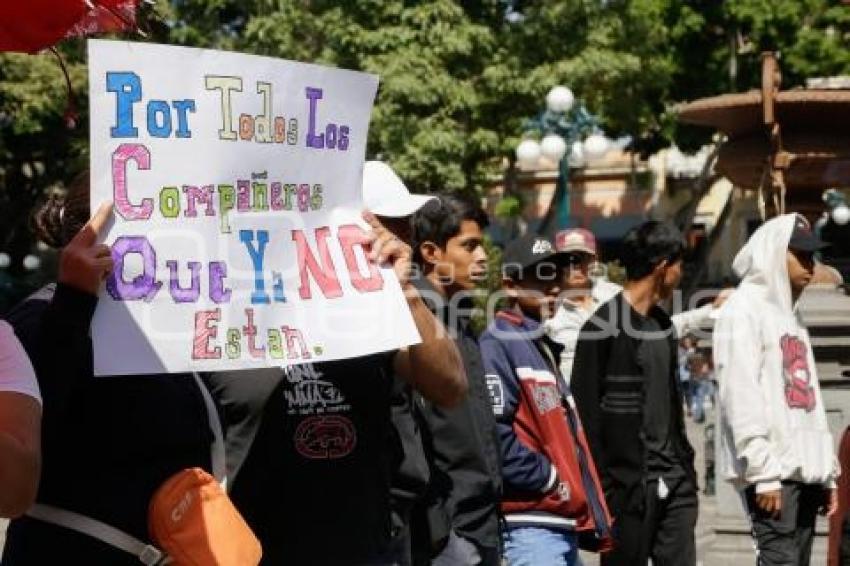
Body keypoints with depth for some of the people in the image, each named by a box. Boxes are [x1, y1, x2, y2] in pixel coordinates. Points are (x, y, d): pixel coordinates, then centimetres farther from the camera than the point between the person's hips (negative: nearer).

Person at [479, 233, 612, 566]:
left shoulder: (543, 347, 21)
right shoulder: (498, 344, -10)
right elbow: (494, 435, -22)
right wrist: (550, 479, -15)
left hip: (566, 520, 10)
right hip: (532, 524, -10)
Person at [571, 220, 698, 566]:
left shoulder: (663, 325, 17)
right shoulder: (603, 327, -9)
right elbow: (586, 413, -12)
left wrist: (685, 466, 16)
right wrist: (599, 489, -15)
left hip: (673, 483, 7)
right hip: (627, 484, -7)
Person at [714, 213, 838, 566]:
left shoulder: (791, 315, 22)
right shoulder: (744, 310, -4)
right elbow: (741, 397, -13)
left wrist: (827, 473, 16)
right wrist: (764, 473, -18)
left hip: (805, 471, 8)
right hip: (772, 472, -8)